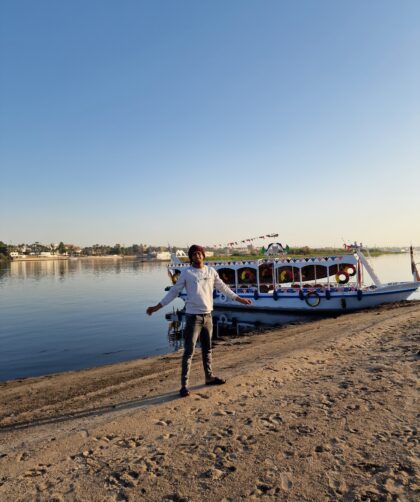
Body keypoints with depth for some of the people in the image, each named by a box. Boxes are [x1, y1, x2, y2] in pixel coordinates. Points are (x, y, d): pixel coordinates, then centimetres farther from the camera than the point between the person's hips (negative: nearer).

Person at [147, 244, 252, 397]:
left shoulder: (211, 271, 5)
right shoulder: (186, 273, -5)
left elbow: (223, 287, 15)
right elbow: (174, 291, -1)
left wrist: (239, 299, 17)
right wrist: (157, 306, -5)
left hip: (207, 315, 4)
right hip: (193, 316, -4)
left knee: (207, 349, 17)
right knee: (189, 351, -3)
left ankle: (209, 377, 32)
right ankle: (184, 385, 4)